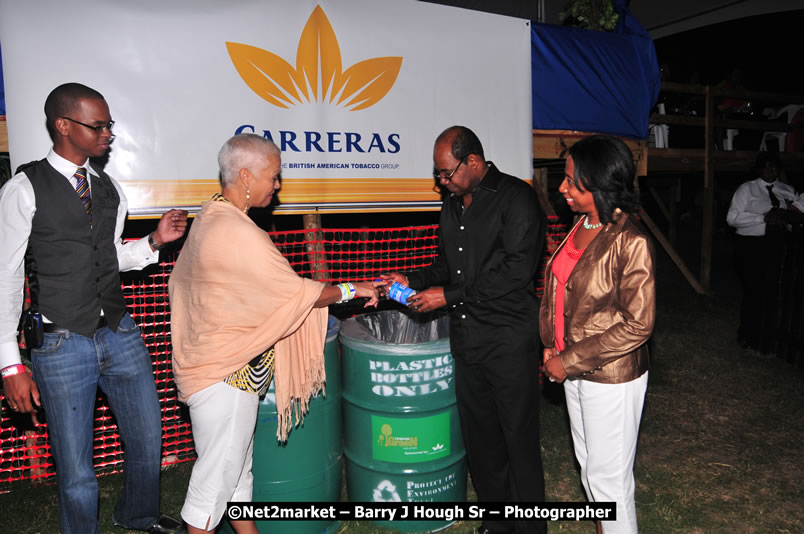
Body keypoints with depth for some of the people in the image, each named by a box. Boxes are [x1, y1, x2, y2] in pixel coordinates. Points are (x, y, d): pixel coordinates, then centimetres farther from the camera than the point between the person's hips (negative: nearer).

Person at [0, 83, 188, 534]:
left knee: (148, 441, 18)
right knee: (77, 471, 7)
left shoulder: (109, 187, 7)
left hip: (121, 336, 5)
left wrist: (154, 241, -3)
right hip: (63, 347, -5)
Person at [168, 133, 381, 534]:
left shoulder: (209, 217, 8)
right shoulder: (237, 231, -24)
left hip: (207, 361, 10)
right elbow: (296, 293, -21)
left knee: (238, 464, 21)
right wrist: (352, 290, -9)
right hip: (227, 373, -10)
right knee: (218, 473, 5)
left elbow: (180, 282, 17)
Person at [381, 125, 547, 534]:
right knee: (478, 434, 15)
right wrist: (414, 281, 4)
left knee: (518, 436, 4)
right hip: (466, 336, 7)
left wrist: (449, 295, -17)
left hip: (508, 337, -7)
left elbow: (515, 271, -19)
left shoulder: (516, 198, -10)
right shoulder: (453, 203, 13)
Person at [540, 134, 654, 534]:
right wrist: (553, 347, 2)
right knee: (588, 466, 23)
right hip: (574, 370, 8)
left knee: (608, 474, 10)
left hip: (612, 377, -8)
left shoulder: (630, 242, -22)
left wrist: (569, 361, -18)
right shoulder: (582, 226, 2)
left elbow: (637, 325, -21)